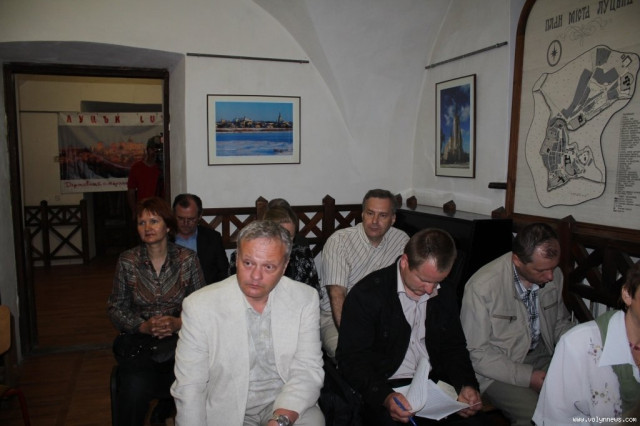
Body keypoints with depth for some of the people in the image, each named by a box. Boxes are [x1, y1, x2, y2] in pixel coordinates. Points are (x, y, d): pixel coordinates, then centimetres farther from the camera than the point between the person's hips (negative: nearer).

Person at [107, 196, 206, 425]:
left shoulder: (188, 259, 1)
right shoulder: (127, 261, 2)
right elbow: (115, 308, 6)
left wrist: (178, 323, -14)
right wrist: (143, 326, -9)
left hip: (179, 336, 0)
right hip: (138, 340, 0)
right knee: (135, 386, -25)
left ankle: (165, 407, 9)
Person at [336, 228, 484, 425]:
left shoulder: (446, 293, 7)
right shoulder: (366, 294, -11)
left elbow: (454, 347, 15)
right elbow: (351, 358, -12)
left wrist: (466, 385, -3)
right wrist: (385, 397, -26)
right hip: (384, 388, -4)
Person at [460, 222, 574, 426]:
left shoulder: (553, 274, -5)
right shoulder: (481, 287, -23)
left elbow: (560, 323, 13)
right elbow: (476, 354, -16)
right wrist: (527, 377, -20)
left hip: (543, 356, 6)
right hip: (498, 369, -5)